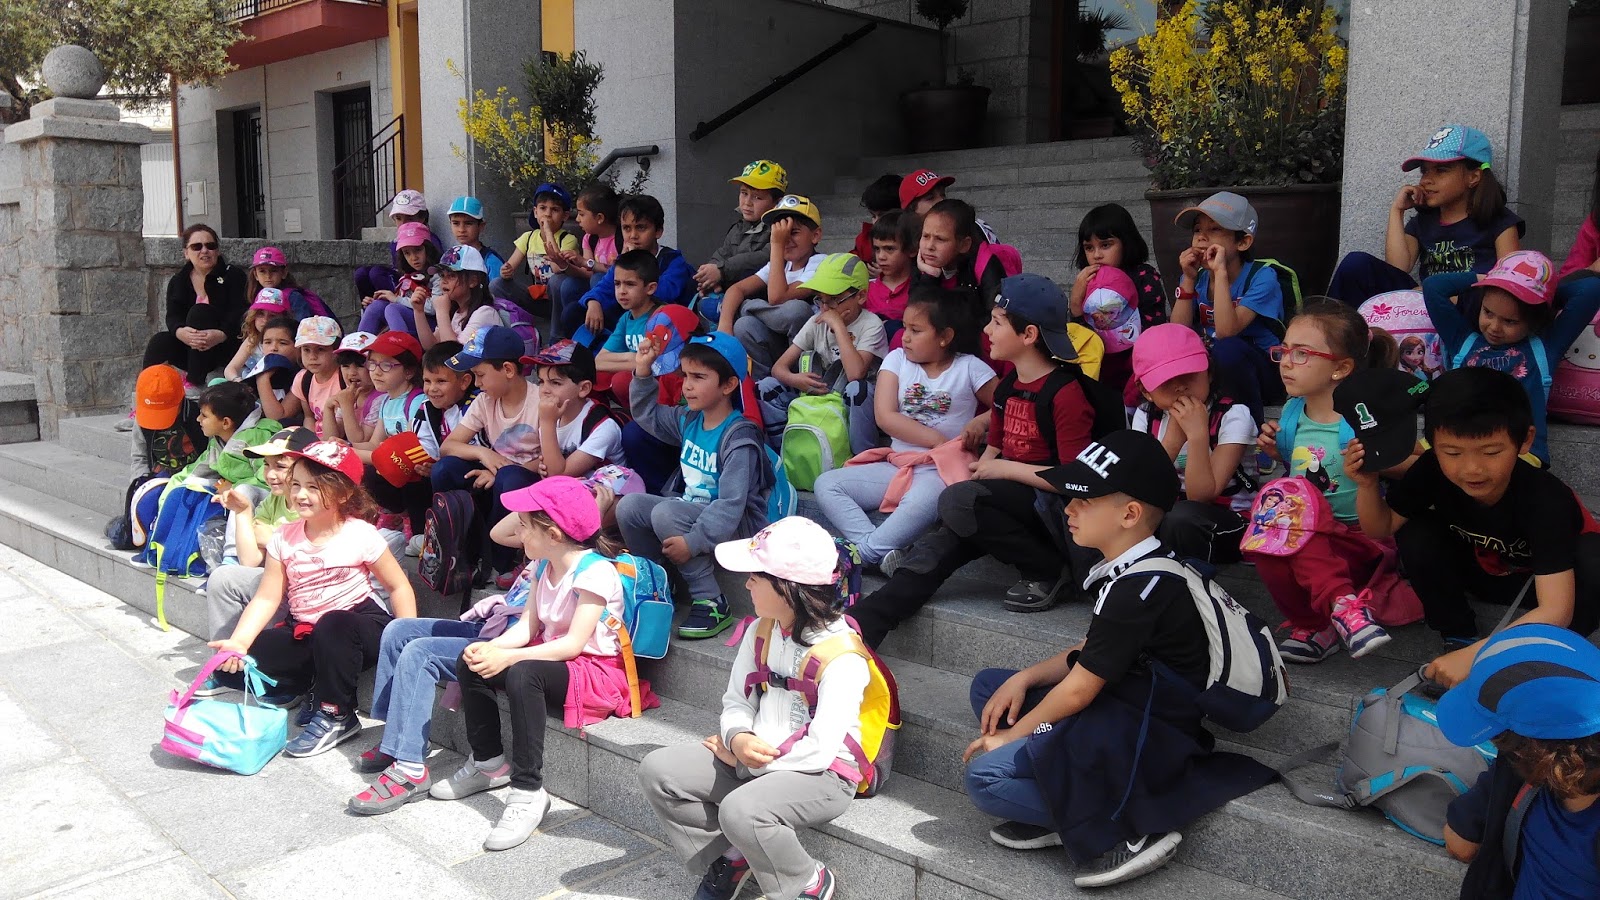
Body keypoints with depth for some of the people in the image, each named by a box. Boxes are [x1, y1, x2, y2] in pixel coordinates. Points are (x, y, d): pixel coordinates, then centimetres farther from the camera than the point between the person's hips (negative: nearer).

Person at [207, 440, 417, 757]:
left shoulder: (360, 535, -11)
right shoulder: (285, 539, 1)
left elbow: (399, 588, -7)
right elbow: (267, 598, -2)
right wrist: (238, 642, -17)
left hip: (359, 624, -5)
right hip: (303, 632, 5)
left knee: (332, 626, -40)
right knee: (232, 665, -12)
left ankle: (336, 716, -17)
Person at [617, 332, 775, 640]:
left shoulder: (739, 436, -21)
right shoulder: (689, 419, 5)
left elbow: (731, 504, -28)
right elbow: (647, 415, 24)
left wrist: (693, 541, -35)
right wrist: (642, 372, 10)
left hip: (737, 526, -8)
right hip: (691, 509, 8)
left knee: (665, 512, -30)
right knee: (629, 506, -6)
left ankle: (711, 603, -23)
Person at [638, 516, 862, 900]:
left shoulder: (841, 657, -21)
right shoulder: (761, 632, 3)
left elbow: (819, 750, -24)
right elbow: (736, 700, 9)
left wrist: (741, 762, -14)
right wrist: (737, 739, -16)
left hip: (821, 776, -7)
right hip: (750, 759, 7)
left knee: (741, 810, -35)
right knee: (658, 770, -7)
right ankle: (729, 858, 8)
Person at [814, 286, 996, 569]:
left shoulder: (970, 368, 2)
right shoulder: (898, 359, 7)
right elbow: (885, 417, -5)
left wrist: (980, 423, -16)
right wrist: (937, 440, -11)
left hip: (939, 470, -5)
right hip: (895, 464, 5)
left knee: (921, 503, -40)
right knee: (826, 484, -14)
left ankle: (863, 555, -33)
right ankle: (879, 551, -32)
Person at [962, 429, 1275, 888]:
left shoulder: (1138, 589, -23)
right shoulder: (1133, 571, 8)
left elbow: (1079, 690, -18)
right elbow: (1088, 654, 16)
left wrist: (1011, 735, -5)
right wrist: (1024, 678, 2)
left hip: (1149, 744, -10)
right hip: (1122, 717, 10)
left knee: (985, 777, -16)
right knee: (988, 685, 12)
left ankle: (1128, 833, -11)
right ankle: (1062, 808, 2)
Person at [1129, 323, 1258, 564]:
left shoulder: (1233, 416, -14)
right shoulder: (1146, 417, 0)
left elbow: (1200, 496, -20)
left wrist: (1197, 434, -30)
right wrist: (1174, 436, -22)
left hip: (1228, 524, -4)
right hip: (1165, 514, 4)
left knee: (1182, 516, -36)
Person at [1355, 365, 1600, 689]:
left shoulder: (1547, 500, -37)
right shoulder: (1432, 470, -27)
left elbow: (1557, 611, -42)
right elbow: (1381, 528, -13)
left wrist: (1476, 654, -51)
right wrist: (1367, 483, -33)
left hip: (1545, 577, -3)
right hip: (1482, 570, 3)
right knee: (1415, 535, -24)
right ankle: (1459, 638, -6)